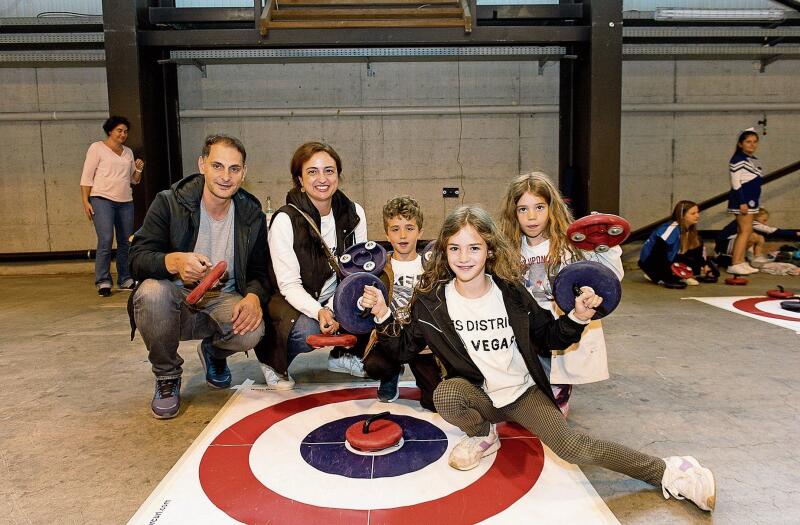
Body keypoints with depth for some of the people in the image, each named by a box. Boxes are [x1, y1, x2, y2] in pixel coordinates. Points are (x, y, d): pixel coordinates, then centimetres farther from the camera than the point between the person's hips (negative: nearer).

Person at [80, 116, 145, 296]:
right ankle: (103, 282, -9)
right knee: (105, 240, -15)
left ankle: (125, 280, 14)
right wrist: (85, 202, -9)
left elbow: (134, 180, 23)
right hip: (102, 200, -5)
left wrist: (138, 170, 1)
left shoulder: (128, 152, 19)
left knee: (126, 242, 5)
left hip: (126, 202, 6)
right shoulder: (97, 148, 3)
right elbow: (86, 176, -1)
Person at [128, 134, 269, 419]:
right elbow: (137, 259, -17)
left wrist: (254, 297, -22)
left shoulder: (251, 213, -2)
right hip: (176, 298, -1)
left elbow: (259, 271, 2)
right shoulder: (169, 203, -10)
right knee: (151, 292, -35)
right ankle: (167, 376, -6)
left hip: (223, 300, 2)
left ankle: (213, 352, 12)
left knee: (252, 330, -30)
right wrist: (174, 262, -40)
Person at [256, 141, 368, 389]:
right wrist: (319, 311, -39)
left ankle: (343, 355, 6)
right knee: (308, 331, -35)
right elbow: (289, 284, -20)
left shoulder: (354, 213, -6)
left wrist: (333, 308, -24)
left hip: (336, 299, 5)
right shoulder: (285, 220, -19)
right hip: (293, 301, -4)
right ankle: (271, 358, 2)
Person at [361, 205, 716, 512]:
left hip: (523, 392, 0)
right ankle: (483, 436, -1)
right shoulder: (431, 300, -11)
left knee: (573, 447, -18)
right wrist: (384, 317, -18)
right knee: (445, 394, -34)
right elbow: (406, 347, -2)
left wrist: (577, 318, -16)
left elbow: (547, 336, 2)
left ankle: (666, 472, 1)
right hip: (476, 394, 0)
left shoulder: (510, 293, -9)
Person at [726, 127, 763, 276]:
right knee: (745, 230, -11)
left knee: (743, 231, 9)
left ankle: (741, 262, 14)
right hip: (742, 199, -9)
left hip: (751, 199, 9)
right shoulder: (738, 159, -10)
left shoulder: (754, 160, 18)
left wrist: (752, 202, 17)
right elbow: (735, 183, -15)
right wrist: (742, 202, -20)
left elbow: (755, 183, 21)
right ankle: (735, 264, -11)